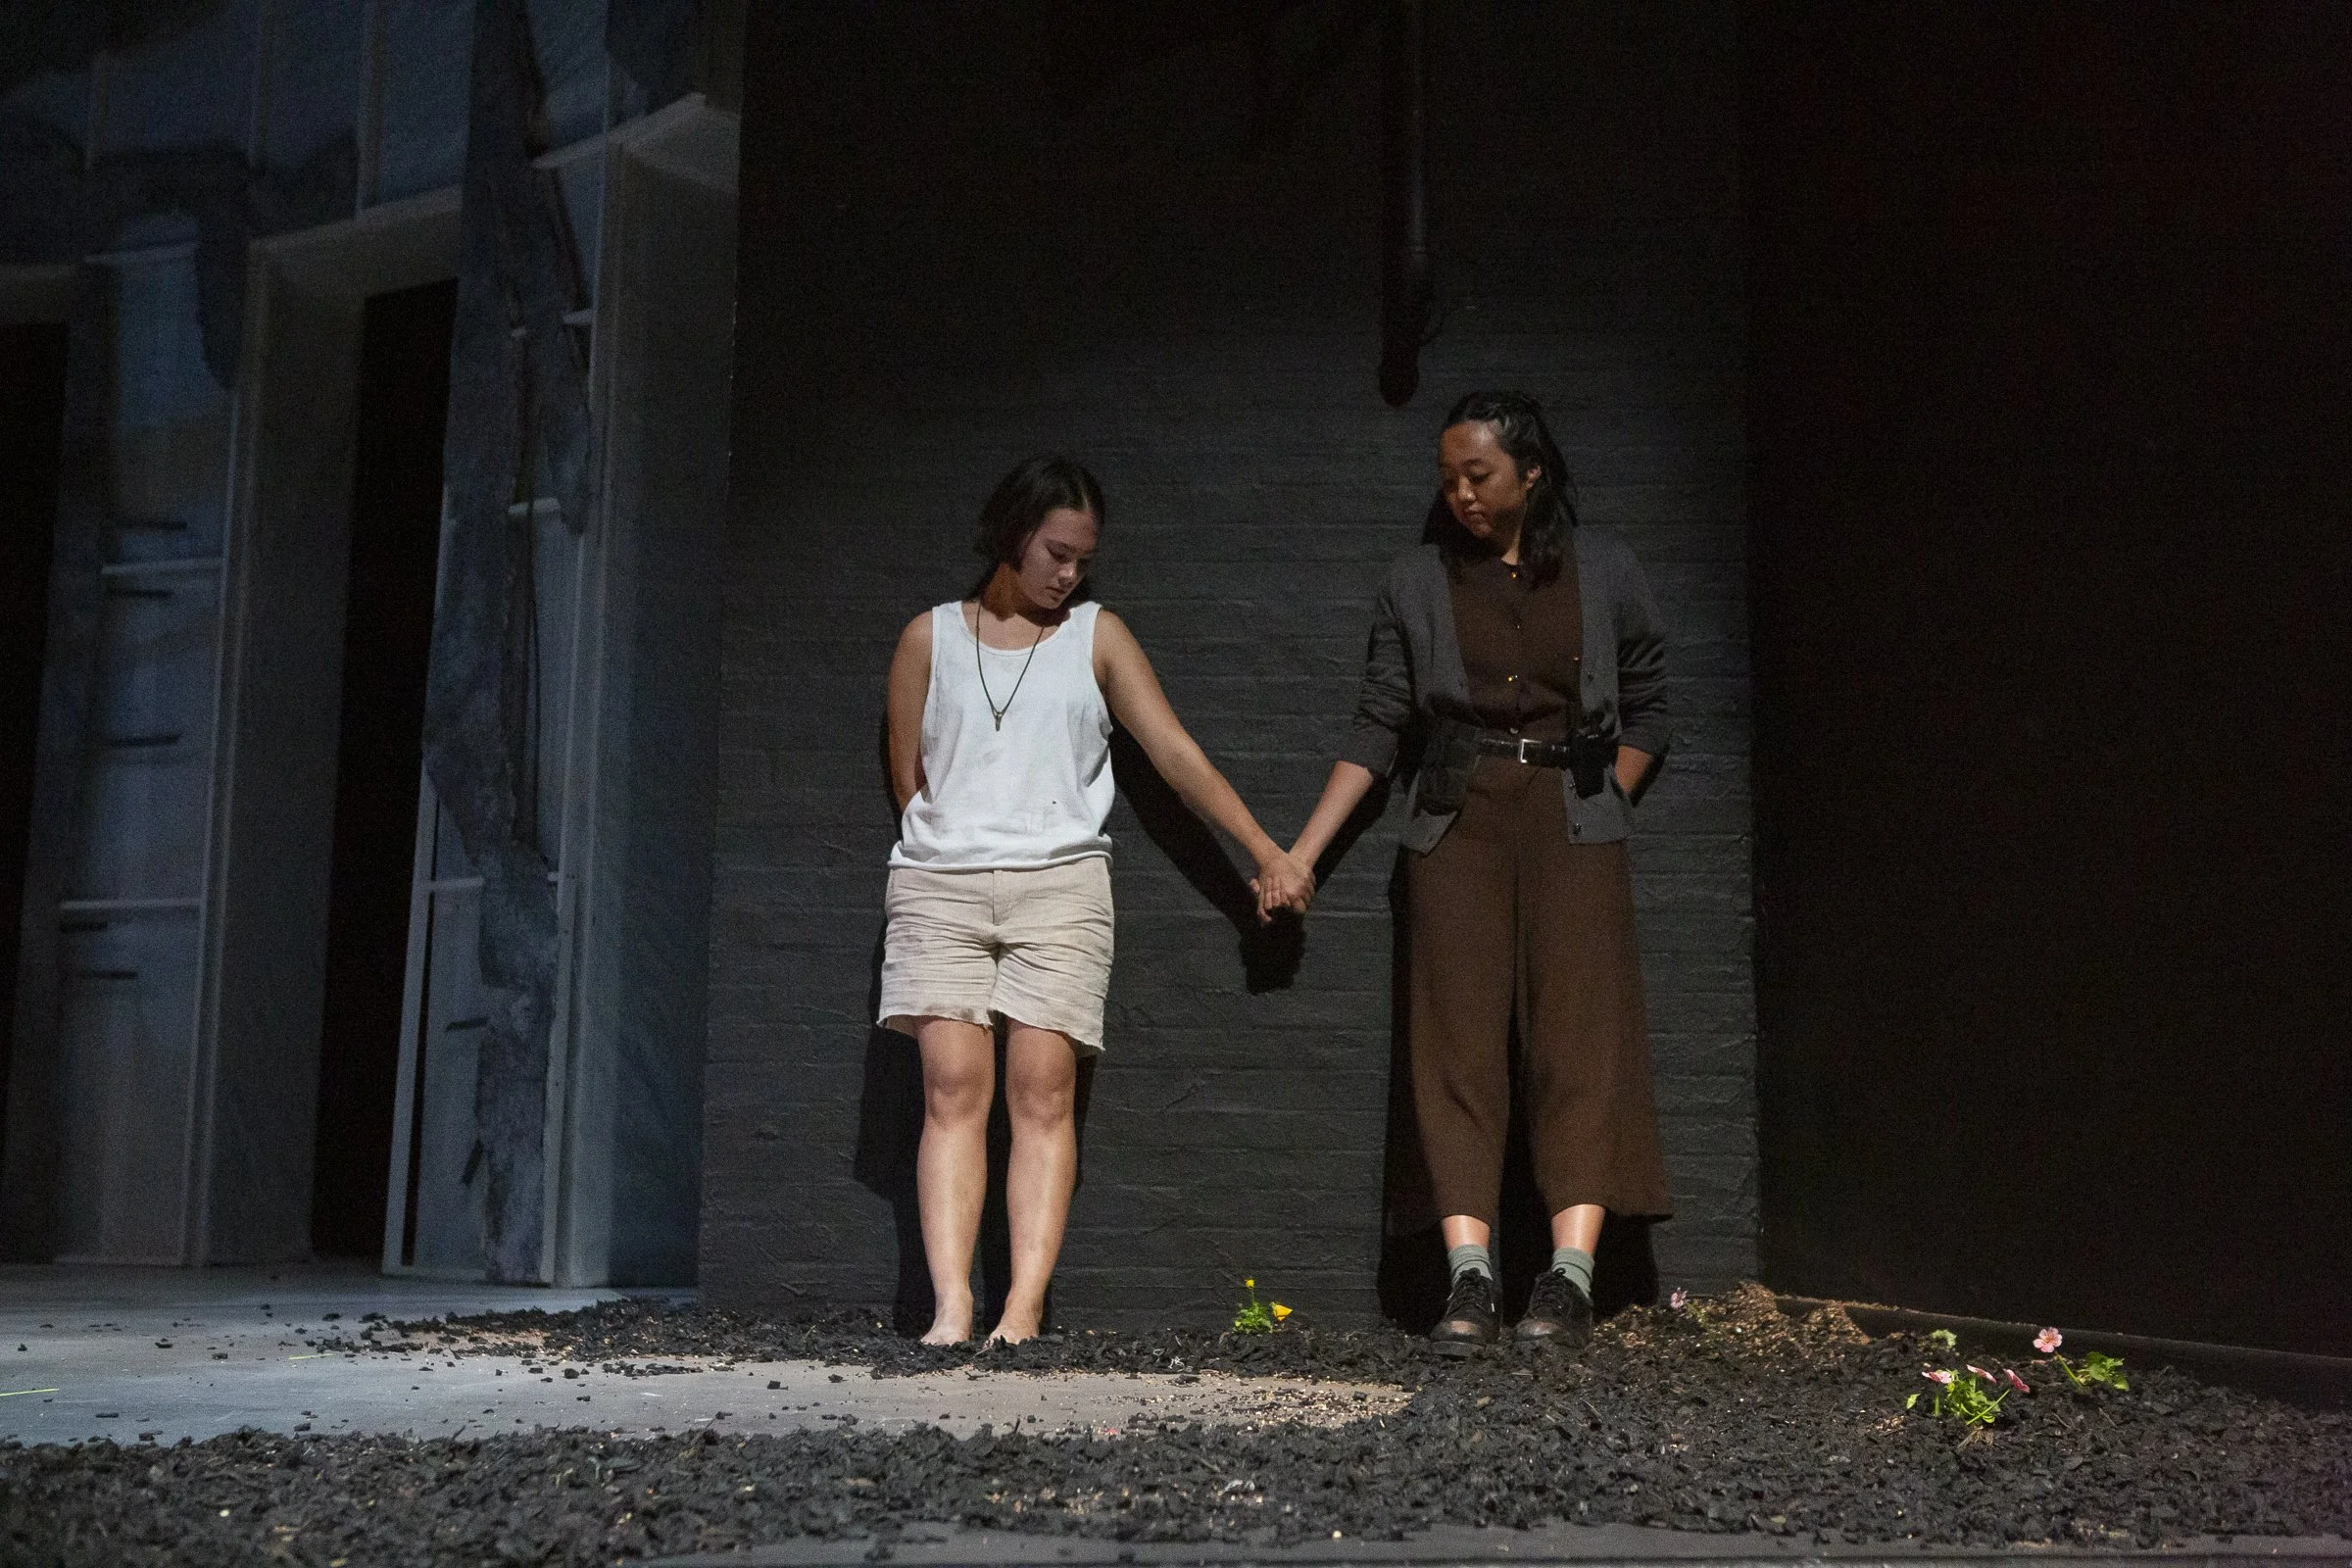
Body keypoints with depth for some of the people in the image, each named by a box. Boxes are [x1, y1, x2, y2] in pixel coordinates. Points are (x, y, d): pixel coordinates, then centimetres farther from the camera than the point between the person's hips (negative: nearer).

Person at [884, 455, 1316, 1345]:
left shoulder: (1097, 638, 13)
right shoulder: (930, 638, 13)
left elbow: (1176, 754, 9)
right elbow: (908, 776, 14)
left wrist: (1267, 855, 4)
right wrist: (957, 846, 8)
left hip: (1061, 884, 0)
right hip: (938, 881, 0)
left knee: (1043, 1092, -9)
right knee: (953, 1088, -9)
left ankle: (1025, 1310, -12)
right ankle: (951, 1306, -12)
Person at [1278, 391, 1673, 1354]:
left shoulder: (1602, 570, 8)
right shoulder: (1418, 583, 9)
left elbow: (1647, 706, 16)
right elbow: (1377, 729, 9)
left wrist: (1607, 804, 2)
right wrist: (1301, 854, 3)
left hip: (1572, 824, -1)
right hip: (1458, 824, 1)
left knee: (1579, 1037, -11)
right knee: (1459, 1040, -7)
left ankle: (1569, 1277, -15)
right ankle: (1469, 1276, -10)